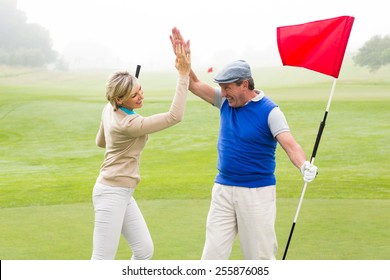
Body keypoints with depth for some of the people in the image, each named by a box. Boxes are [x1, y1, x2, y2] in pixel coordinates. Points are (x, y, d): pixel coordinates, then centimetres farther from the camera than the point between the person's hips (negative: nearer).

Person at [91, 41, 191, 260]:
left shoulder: (109, 109, 3)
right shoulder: (129, 124, -23)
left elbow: (101, 141, 21)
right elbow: (175, 116, -26)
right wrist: (184, 75, -28)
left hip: (123, 194, 10)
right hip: (112, 194, -10)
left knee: (145, 251, 10)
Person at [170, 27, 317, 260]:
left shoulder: (269, 111, -12)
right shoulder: (226, 101, 5)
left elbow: (290, 144, -24)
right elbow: (195, 84, 7)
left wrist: (304, 166, -43)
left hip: (257, 191, -5)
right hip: (222, 189, 5)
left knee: (261, 254, 4)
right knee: (213, 253, 5)